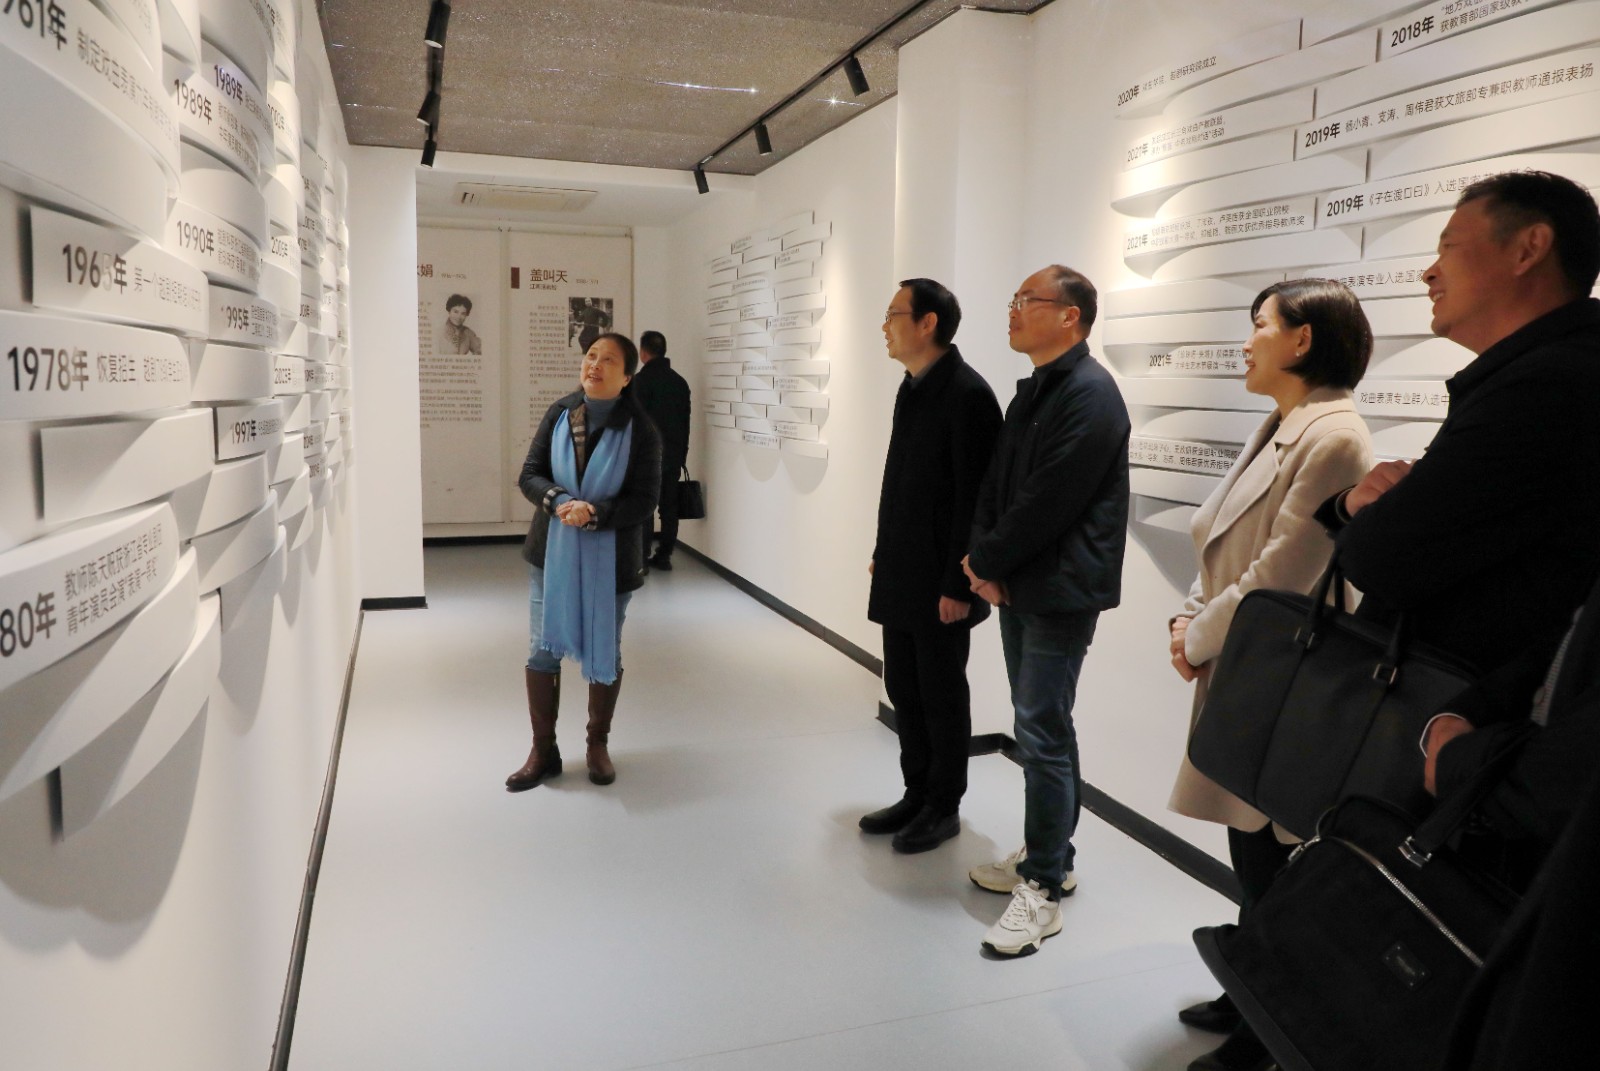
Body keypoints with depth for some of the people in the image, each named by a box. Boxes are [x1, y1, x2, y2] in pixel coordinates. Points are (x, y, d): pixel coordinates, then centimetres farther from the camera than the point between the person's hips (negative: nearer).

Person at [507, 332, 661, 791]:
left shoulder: (640, 430, -8)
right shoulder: (558, 414, 0)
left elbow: (643, 500, -11)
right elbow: (529, 474, -1)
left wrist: (594, 513, -26)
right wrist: (559, 501, -21)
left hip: (609, 558, -2)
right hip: (552, 552, 2)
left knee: (604, 653, 10)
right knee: (542, 650, 4)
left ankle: (598, 745, 30)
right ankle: (543, 751, 20)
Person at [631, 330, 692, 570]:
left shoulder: (642, 380, -9)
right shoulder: (680, 381, 11)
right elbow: (685, 421, 12)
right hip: (674, 453, 6)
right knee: (669, 506, 8)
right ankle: (664, 556, 12)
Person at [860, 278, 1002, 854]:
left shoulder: (967, 393, -16)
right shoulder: (912, 388, 10)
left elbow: (974, 498, -19)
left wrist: (958, 585, -18)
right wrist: (882, 552, 16)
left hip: (939, 583, -8)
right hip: (900, 576, 8)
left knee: (942, 695, 6)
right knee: (903, 688, 16)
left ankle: (944, 808, 23)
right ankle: (917, 795, 31)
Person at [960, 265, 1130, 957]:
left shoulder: (1090, 395, -15)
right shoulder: (1033, 391, 15)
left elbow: (1048, 502, -21)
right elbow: (996, 483, 12)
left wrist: (988, 562, -10)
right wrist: (985, 561, -3)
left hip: (1060, 591, -9)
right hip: (1017, 584, 9)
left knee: (1042, 734, -6)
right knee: (1038, 725, 16)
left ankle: (1043, 889, 6)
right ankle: (1047, 857, 29)